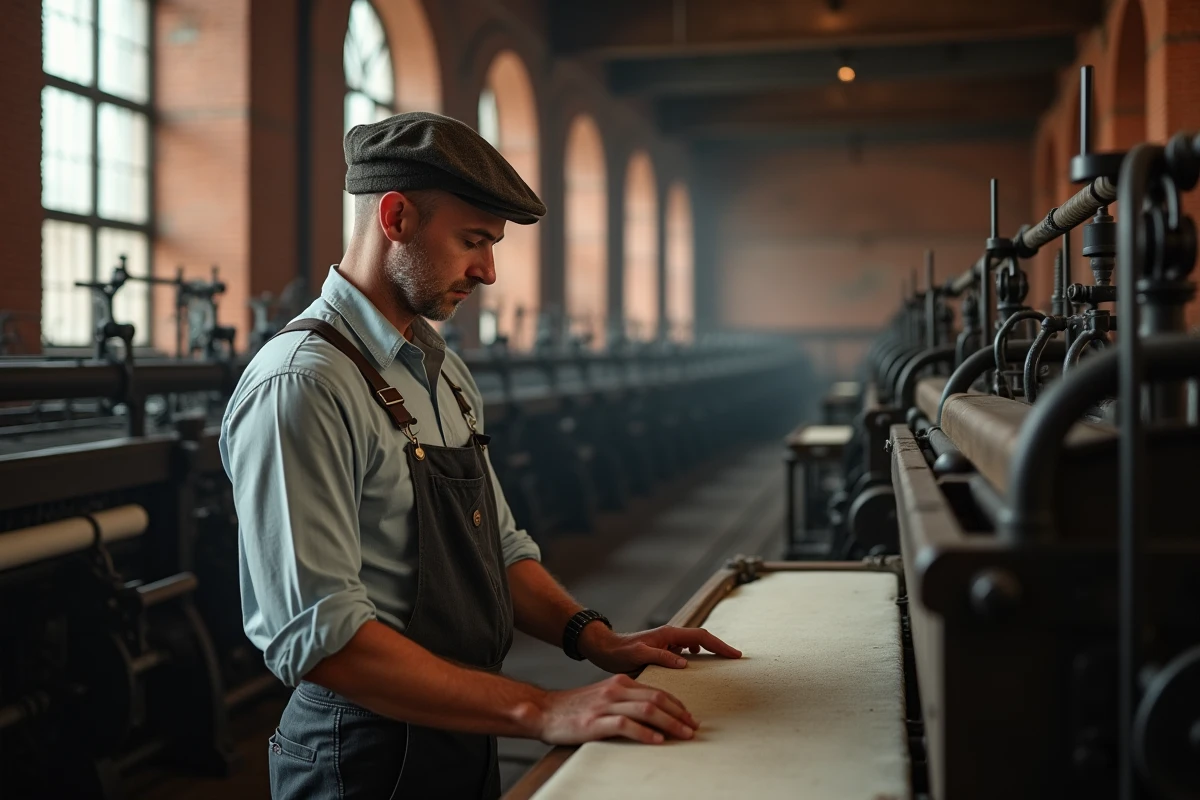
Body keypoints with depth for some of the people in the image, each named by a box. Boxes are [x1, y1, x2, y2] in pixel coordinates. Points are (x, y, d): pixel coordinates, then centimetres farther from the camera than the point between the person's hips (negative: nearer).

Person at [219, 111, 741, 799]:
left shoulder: (446, 373, 9)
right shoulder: (300, 385, -20)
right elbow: (319, 636, -27)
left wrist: (597, 639, 0)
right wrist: (540, 712, -29)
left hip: (466, 742, 9)